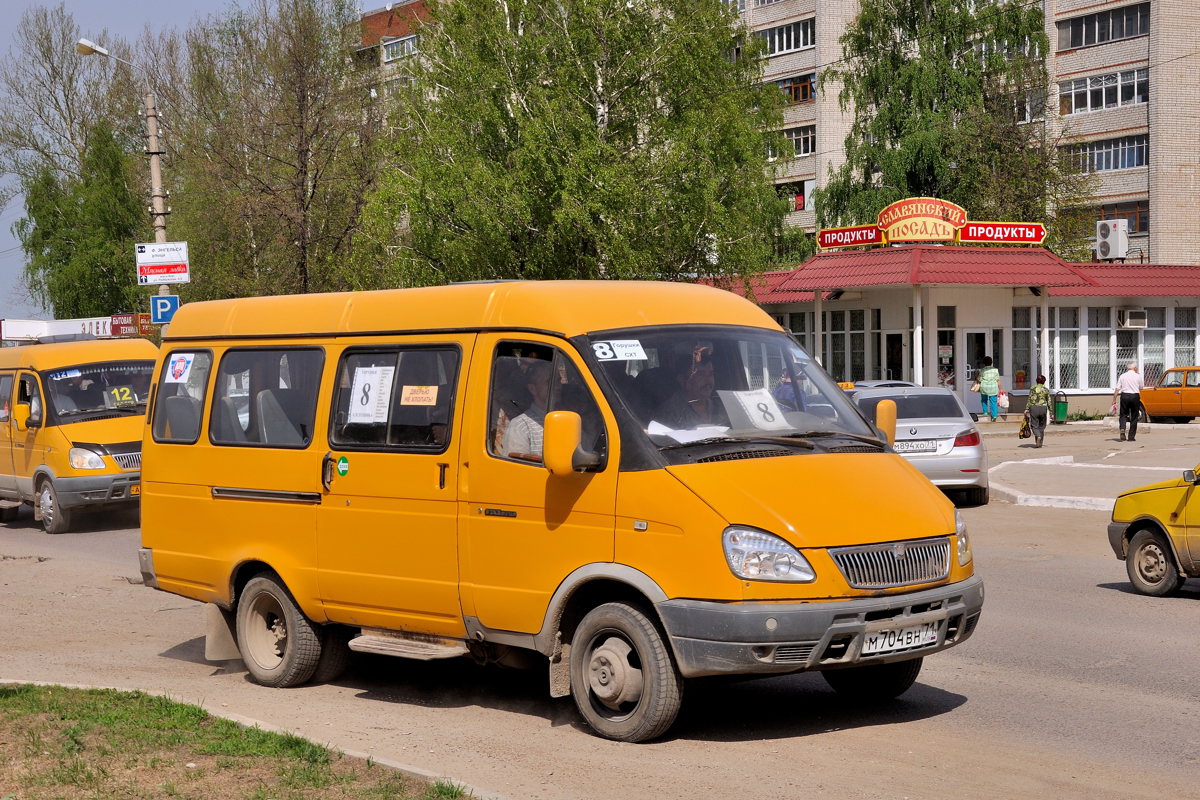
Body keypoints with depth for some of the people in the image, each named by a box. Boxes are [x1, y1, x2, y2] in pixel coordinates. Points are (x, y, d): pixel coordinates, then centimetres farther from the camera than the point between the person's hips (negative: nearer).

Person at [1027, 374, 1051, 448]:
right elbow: (1049, 402, 5)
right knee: (1042, 425, 14)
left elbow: (1030, 400, -7)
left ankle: (1038, 436, -24)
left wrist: (1026, 409, -5)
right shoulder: (1046, 390, 4)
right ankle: (1040, 442, 13)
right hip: (1043, 408, 2)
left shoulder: (1033, 388, -1)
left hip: (1034, 407, -2)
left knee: (1034, 425, 4)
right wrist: (1050, 412, 11)